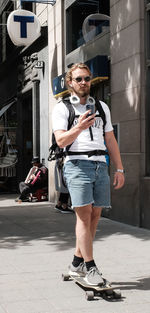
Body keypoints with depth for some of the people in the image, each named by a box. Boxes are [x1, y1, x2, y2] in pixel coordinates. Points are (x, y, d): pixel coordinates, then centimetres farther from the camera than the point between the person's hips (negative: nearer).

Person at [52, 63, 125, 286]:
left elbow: (110, 140, 19)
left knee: (95, 215, 3)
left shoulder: (102, 107, 20)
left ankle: (77, 263, 15)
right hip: (77, 164, -5)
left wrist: (119, 169, 13)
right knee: (84, 214, -12)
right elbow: (61, 141, -6)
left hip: (101, 165, 5)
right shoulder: (62, 108, 6)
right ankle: (90, 268, -9)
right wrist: (78, 128, -23)